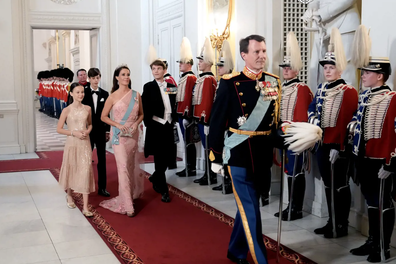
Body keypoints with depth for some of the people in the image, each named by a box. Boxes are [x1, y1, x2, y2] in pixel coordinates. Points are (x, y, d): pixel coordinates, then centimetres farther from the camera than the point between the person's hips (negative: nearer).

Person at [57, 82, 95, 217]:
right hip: (72, 143, -1)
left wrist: (88, 131, -4)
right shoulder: (67, 110, -6)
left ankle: (85, 207, -5)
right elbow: (59, 129, -3)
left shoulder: (87, 109, 3)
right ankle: (69, 196, 41)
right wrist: (74, 133, -15)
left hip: (85, 143, 2)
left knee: (85, 172, -6)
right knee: (71, 170, 13)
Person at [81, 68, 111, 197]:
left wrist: (107, 130, 3)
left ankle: (102, 187, 13)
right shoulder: (84, 93, -3)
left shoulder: (104, 94, 3)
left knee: (102, 159, 6)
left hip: (101, 131, 2)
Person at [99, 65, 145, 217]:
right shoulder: (113, 97, -3)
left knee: (133, 166, 11)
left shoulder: (136, 95, 5)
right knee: (123, 167, -8)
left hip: (134, 134, 3)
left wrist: (136, 123, -7)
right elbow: (103, 116, 1)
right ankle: (127, 205, -5)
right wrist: (118, 125, -13)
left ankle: (133, 193, 32)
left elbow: (141, 114, 13)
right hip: (119, 135, -3)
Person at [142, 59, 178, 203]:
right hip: (155, 127, -4)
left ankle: (155, 178, 34)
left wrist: (173, 121, 1)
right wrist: (149, 125, -13)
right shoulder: (148, 87, -2)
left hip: (168, 126, 5)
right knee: (160, 159, -1)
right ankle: (163, 190, 8)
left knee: (169, 158, 8)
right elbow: (145, 108, -6)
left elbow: (174, 106, 13)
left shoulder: (171, 87, 10)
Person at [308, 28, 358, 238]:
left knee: (340, 185, 2)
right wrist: (314, 122, -4)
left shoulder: (349, 92, -11)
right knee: (328, 184, 14)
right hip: (321, 144, 7)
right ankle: (331, 222, 26)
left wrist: (338, 147, -19)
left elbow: (346, 122, -16)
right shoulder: (321, 89, 11)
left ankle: (342, 226, 13)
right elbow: (311, 110, 18)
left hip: (338, 146, -7)